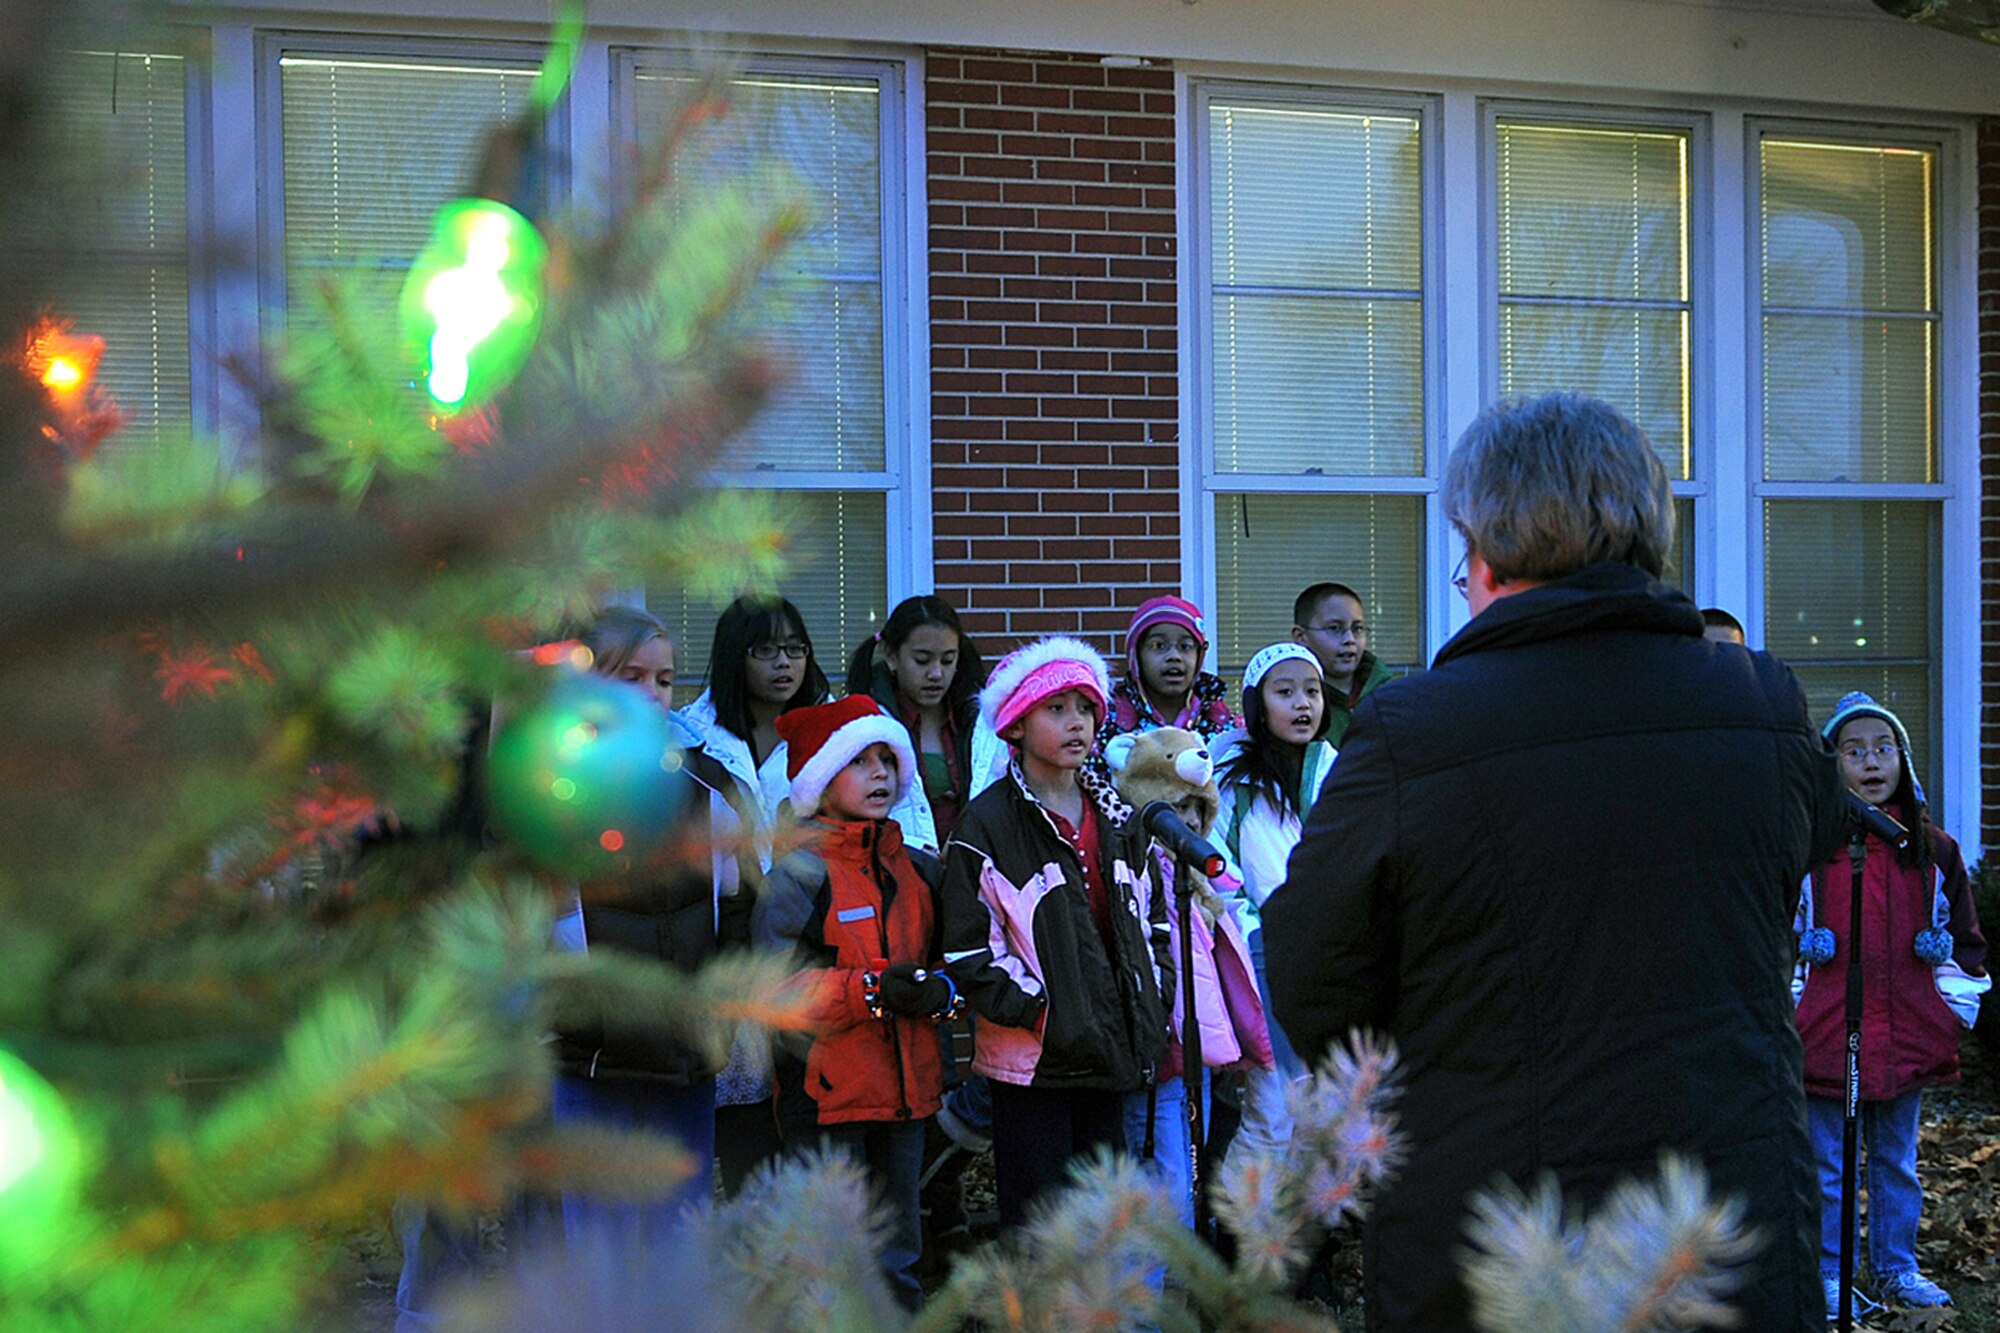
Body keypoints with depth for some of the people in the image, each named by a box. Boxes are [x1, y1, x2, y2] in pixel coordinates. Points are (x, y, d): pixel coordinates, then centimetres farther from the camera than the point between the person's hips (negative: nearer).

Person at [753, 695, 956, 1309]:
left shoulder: (917, 867, 12)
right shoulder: (799, 871, -7)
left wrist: (940, 990, -10)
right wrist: (873, 990, -23)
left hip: (906, 1091, 6)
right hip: (827, 1095, -6)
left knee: (899, 1263, 14)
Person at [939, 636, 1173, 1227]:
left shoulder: (1115, 815, 13)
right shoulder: (988, 824, -6)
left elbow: (1152, 917, 20)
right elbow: (968, 951, -9)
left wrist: (1155, 998, 7)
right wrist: (1036, 1010, -15)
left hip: (1109, 1050, 6)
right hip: (1033, 1060, -6)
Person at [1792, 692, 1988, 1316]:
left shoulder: (1934, 850, 5)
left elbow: (1963, 939, 15)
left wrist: (1956, 1009, 7)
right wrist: (1786, 1012, 1)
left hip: (1907, 1042, 3)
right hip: (1824, 1041, -3)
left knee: (1897, 1162, 15)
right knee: (1826, 1167, 5)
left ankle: (1896, 1270, 28)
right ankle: (1826, 1275, 17)